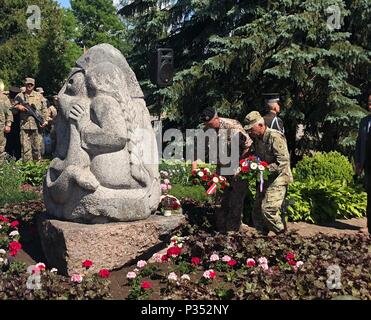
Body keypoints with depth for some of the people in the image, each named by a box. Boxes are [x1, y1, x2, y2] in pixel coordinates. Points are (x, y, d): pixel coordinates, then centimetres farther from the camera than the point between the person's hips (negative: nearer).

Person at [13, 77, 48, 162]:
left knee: (37, 146, 4)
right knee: (25, 147, -3)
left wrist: (45, 121, -1)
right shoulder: (20, 96, 11)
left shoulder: (39, 96, 10)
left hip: (37, 125, 0)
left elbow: (44, 110, 9)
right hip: (24, 125, 0)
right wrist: (18, 107, -10)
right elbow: (13, 108, 11)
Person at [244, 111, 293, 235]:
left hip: (278, 178, -9)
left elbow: (283, 161, -23)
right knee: (257, 210, 8)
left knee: (268, 209, -17)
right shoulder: (256, 139, 8)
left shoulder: (275, 137, -19)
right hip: (265, 179, 9)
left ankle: (283, 235, 0)